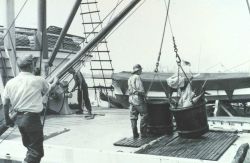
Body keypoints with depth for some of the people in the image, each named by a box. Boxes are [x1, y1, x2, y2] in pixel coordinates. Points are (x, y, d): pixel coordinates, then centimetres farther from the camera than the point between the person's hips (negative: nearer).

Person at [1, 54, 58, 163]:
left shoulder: (10, 83, 1)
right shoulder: (38, 80, -10)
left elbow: (5, 103, 5)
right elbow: (48, 88, 12)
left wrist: (7, 119, 20)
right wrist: (55, 82, 33)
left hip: (19, 118, 6)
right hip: (32, 118, -6)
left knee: (29, 146, 26)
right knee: (37, 151, 2)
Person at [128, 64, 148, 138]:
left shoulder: (130, 78, 18)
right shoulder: (137, 77, -9)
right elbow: (140, 89, -18)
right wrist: (144, 95, -1)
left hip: (131, 98, 9)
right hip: (138, 98, -9)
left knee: (133, 117, 7)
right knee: (144, 115, 0)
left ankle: (135, 134, 9)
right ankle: (143, 133, 0)